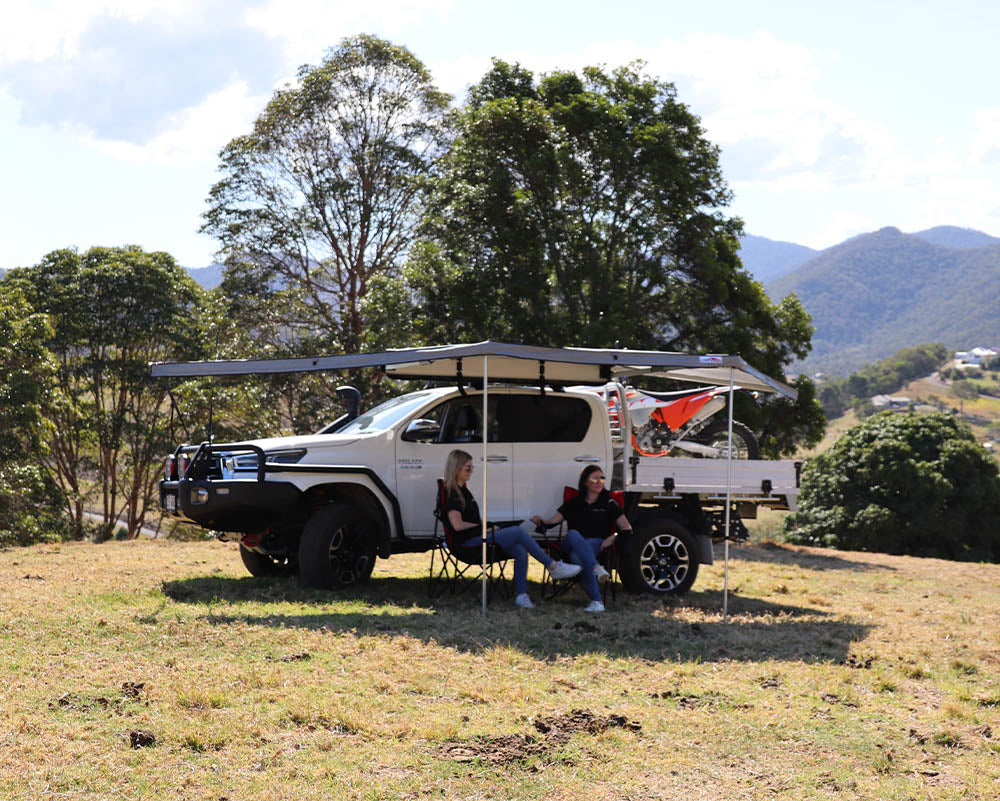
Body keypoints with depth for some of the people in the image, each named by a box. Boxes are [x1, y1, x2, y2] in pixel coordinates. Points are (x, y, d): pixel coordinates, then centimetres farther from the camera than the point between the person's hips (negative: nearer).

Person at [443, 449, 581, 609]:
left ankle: (521, 595, -12)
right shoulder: (451, 494, -10)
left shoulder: (463, 490, 20)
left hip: (479, 536, 9)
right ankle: (553, 567, -10)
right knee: (518, 532, -18)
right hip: (469, 543, -9)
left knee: (520, 551, -10)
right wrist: (482, 527, -9)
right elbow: (457, 525, -20)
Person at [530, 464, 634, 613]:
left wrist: (613, 537, -12)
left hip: (597, 545, -2)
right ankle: (596, 568, -57)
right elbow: (553, 521, 13)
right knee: (573, 534, -38)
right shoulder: (574, 504, 21)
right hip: (570, 544, 2)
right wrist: (541, 521, -11)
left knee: (576, 555, -39)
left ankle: (596, 601, -48)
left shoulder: (609, 504, 16)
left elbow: (627, 528, 8)